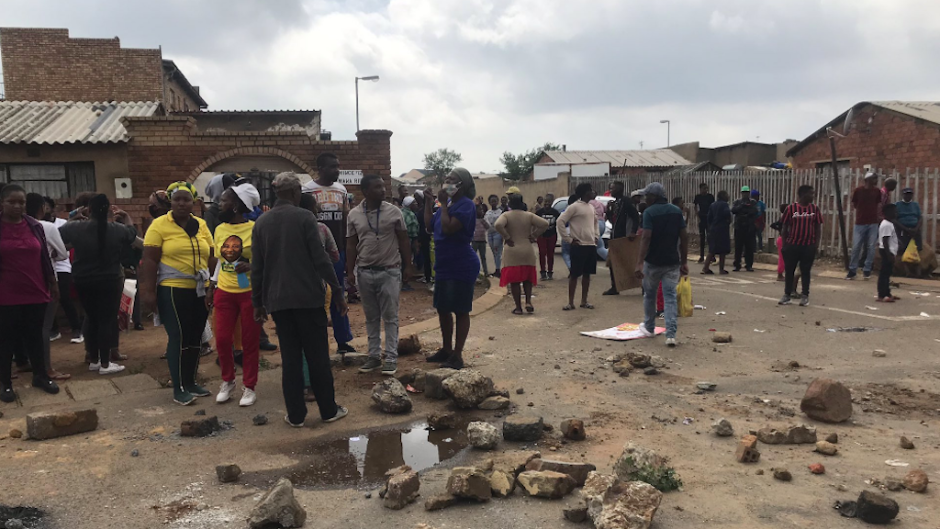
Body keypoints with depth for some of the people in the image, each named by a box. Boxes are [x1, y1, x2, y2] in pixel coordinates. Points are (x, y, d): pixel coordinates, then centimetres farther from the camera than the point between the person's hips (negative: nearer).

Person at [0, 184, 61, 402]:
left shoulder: (35, 226, 5)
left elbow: (44, 257, 10)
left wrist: (53, 283, 10)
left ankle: (40, 376, 25)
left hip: (35, 293, 3)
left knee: (35, 336, 13)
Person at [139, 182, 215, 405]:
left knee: (195, 338, 11)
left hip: (200, 291, 5)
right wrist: (148, 291, -12)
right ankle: (178, 388, 7)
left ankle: (191, 382, 24)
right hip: (173, 290, -5)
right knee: (178, 338, -2)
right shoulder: (159, 225, -5)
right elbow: (149, 261, -7)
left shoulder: (201, 225, 9)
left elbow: (211, 257, 12)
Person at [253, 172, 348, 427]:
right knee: (318, 355, 6)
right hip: (308, 297, -4)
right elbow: (320, 258, -11)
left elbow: (257, 267, 8)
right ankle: (328, 410, 14)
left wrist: (257, 302, 14)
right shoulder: (304, 217, -7)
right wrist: (337, 292, -6)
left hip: (277, 300, 4)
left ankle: (295, 415, 12)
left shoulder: (261, 223, 7)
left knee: (290, 358, 9)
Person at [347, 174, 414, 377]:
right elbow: (351, 245, 6)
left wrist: (408, 266, -1)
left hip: (389, 271, -2)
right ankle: (374, 356, 20)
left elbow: (404, 241, 3)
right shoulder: (354, 214, 2)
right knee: (371, 317, 11)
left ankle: (391, 358, 8)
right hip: (364, 272, 2)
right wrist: (350, 271, 1)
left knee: (390, 317, 2)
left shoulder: (394, 212, -2)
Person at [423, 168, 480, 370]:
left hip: (461, 268, -9)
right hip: (444, 267, 10)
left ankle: (457, 355, 7)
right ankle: (446, 349, 30)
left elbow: (448, 228, -26)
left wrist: (444, 203, -19)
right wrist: (429, 201, 10)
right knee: (442, 308, 16)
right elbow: (430, 225, 16)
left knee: (460, 311, 0)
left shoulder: (465, 205, -15)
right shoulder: (448, 204, 12)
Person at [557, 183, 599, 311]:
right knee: (574, 274, -2)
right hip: (579, 246, -7)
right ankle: (570, 302, 4)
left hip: (591, 245, 7)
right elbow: (560, 222, -12)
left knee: (587, 274, 10)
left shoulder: (591, 207, 13)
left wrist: (596, 236, 15)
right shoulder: (574, 207, -10)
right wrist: (569, 239, -13)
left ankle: (584, 301, 19)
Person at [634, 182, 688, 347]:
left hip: (653, 261, -3)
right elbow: (684, 238, 4)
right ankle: (671, 334, -8)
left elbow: (646, 238, -20)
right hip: (672, 262, 3)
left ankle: (649, 328, 31)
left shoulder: (649, 212, -11)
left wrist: (640, 262, -23)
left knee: (649, 294, 16)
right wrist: (684, 261, 10)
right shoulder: (677, 211, 5)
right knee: (670, 297, 2)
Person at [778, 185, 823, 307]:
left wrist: (817, 243, -1)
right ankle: (787, 294, 15)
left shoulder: (814, 209, 3)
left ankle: (805, 296, 12)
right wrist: (784, 244, -2)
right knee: (789, 271, 6)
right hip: (792, 245, -1)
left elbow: (818, 227, 7)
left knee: (805, 271, 6)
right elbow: (784, 227, 1)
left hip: (809, 246, 1)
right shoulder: (791, 208, -3)